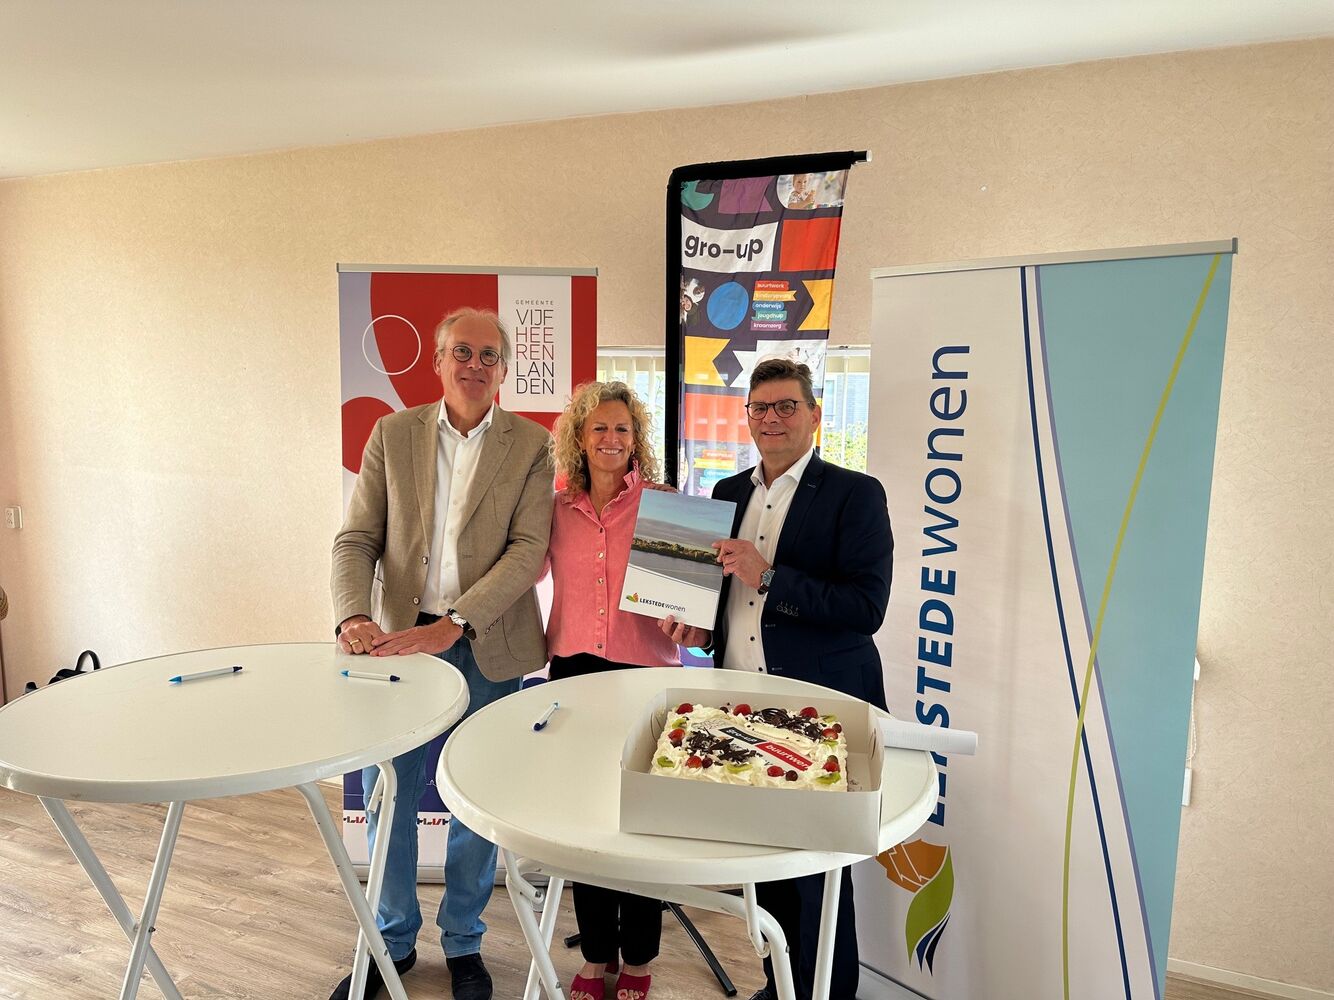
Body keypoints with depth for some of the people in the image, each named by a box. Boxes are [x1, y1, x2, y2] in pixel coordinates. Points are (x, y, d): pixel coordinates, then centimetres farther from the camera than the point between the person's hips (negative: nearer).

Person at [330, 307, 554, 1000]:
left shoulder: (531, 446, -2)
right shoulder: (392, 435, 4)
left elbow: (528, 550, -11)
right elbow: (357, 538, 0)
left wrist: (452, 624, -21)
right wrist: (354, 616, -18)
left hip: (487, 647, -1)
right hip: (402, 638, 2)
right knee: (387, 796, 12)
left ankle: (463, 944, 35)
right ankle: (393, 941, 36)